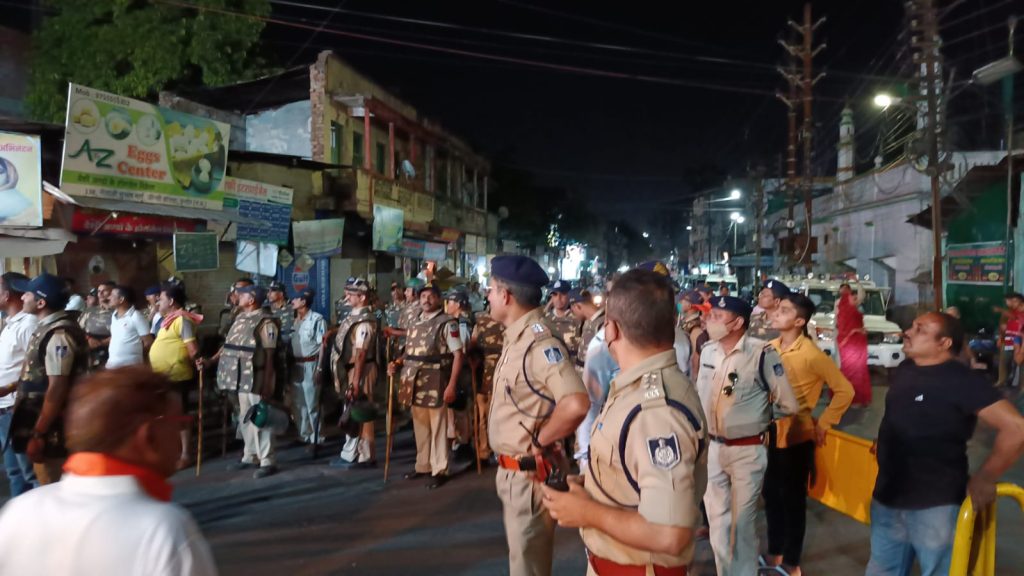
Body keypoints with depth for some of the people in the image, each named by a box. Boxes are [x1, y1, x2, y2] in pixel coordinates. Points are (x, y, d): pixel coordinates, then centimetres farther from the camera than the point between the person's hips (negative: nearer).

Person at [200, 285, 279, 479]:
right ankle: (250, 456, 28)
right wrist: (210, 361, 7)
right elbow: (229, 345, 15)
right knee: (246, 419, 16)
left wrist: (267, 383, -18)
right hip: (242, 378, 8)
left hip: (256, 379, -8)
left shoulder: (265, 322, -13)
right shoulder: (240, 318, 12)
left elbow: (269, 355, -16)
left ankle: (268, 461, 3)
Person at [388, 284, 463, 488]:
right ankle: (423, 466, 28)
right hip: (414, 384, 7)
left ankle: (440, 470, 11)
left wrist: (451, 385, -17)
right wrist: (397, 363, 3)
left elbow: (458, 355, -11)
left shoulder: (447, 323, -7)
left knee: (438, 428, 2)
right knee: (420, 427, 15)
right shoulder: (416, 323, 14)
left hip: (435, 384, -6)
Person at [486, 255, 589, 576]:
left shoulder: (539, 342, -24)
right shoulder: (516, 338, 6)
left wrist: (539, 441, -22)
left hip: (529, 474, -9)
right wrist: (506, 465, 8)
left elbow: (576, 404, -38)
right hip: (511, 471, 9)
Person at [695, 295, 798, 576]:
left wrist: (756, 414, 0)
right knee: (717, 519, 17)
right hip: (712, 447, 6)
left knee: (741, 522, 8)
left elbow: (789, 405, -12)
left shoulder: (762, 353, -19)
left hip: (747, 451, -6)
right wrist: (705, 422, 8)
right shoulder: (707, 351, 1)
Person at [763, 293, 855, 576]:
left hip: (796, 436, -5)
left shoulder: (811, 354, -17)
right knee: (771, 495, 16)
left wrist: (823, 424, -8)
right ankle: (774, 551, 35)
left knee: (793, 499, 9)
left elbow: (845, 390, -11)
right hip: (769, 433, 5)